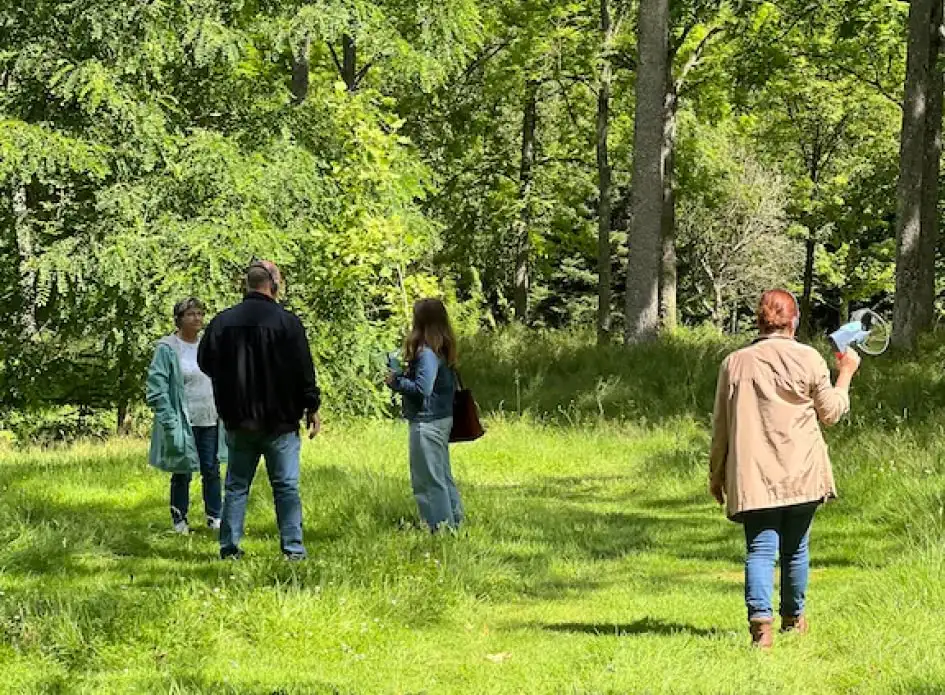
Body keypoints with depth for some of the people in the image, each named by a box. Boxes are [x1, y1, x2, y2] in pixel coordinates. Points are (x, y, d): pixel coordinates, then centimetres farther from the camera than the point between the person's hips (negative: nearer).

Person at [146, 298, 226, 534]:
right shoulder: (167, 349, -8)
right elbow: (157, 387, -11)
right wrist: (169, 421, -17)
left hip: (210, 421, 5)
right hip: (183, 423, -5)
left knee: (212, 470, 6)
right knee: (182, 473, 4)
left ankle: (214, 516, 16)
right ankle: (179, 520, 14)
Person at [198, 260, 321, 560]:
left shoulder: (222, 322, 0)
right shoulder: (286, 322, -11)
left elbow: (206, 363, 10)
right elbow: (304, 370, -9)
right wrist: (312, 408, 2)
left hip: (238, 421, 3)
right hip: (280, 421, -3)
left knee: (236, 485, 11)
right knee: (286, 486, 3)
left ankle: (229, 546, 9)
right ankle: (292, 547, 0)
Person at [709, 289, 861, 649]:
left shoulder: (734, 363, 1)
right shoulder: (808, 359, -3)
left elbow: (721, 427, 6)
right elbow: (830, 413, 7)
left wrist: (716, 474, 17)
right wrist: (846, 373, 22)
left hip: (752, 477, 0)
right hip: (801, 475, 0)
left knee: (760, 548, -4)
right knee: (796, 548, 15)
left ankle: (760, 619, -24)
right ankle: (793, 617, 30)